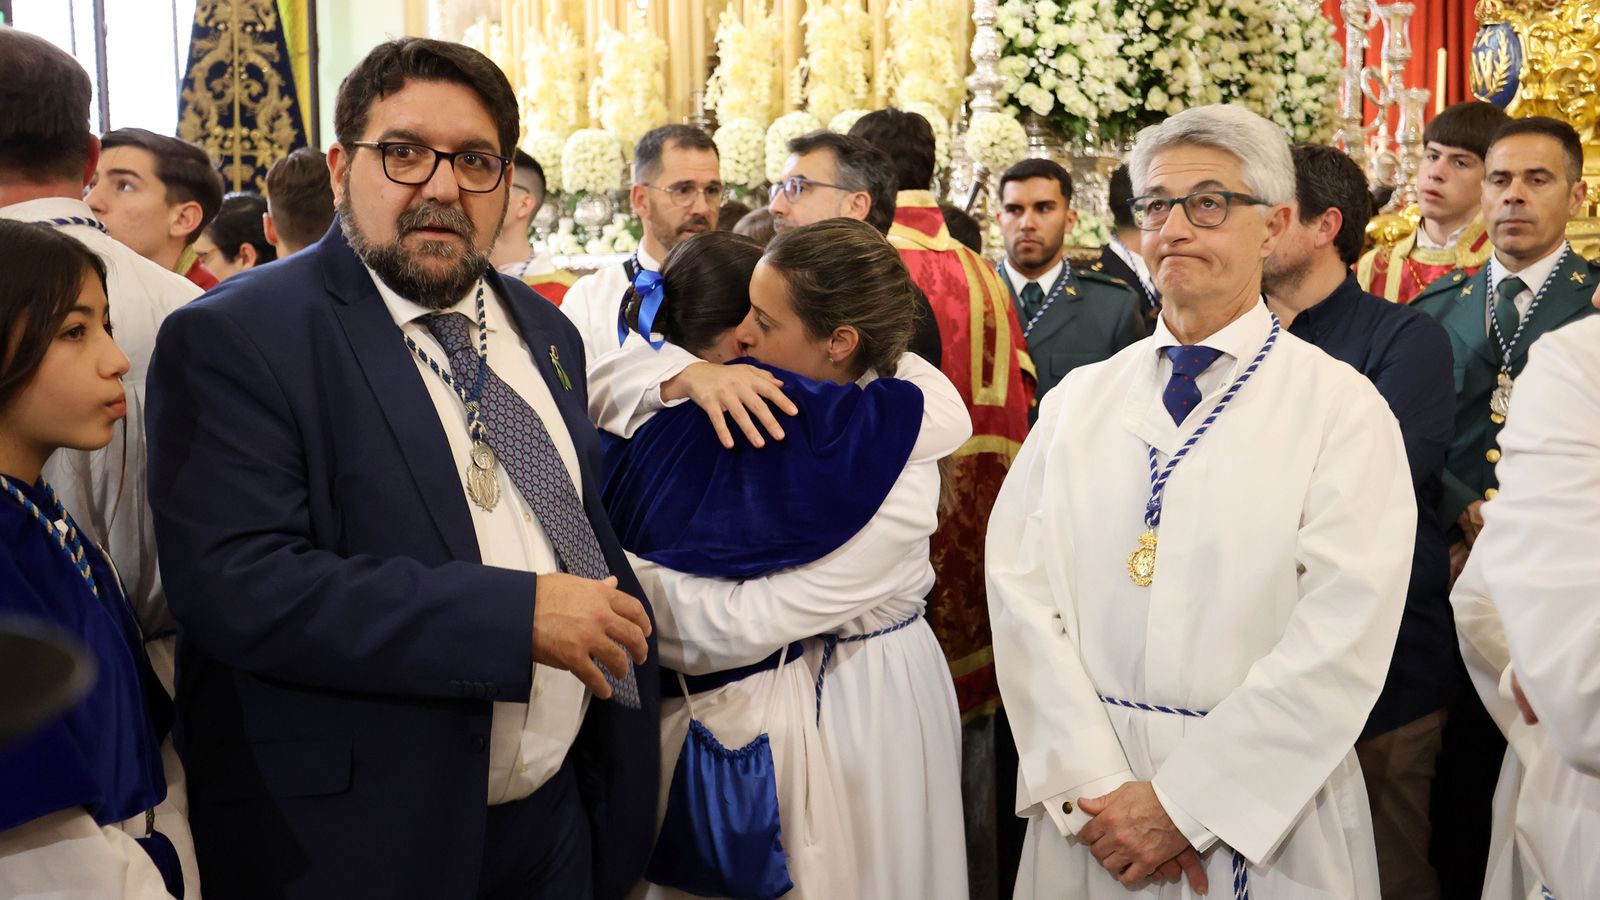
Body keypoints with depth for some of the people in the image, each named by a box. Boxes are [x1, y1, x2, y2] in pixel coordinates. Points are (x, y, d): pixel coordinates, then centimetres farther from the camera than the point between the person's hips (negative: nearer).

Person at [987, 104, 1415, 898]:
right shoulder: (1079, 399, 5)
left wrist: (1185, 804, -15)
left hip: (1262, 810, -2)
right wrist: (1093, 788, -14)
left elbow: (1344, 635, -13)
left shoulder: (1341, 406, -5)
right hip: (1086, 809, 3)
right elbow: (1021, 585, -4)